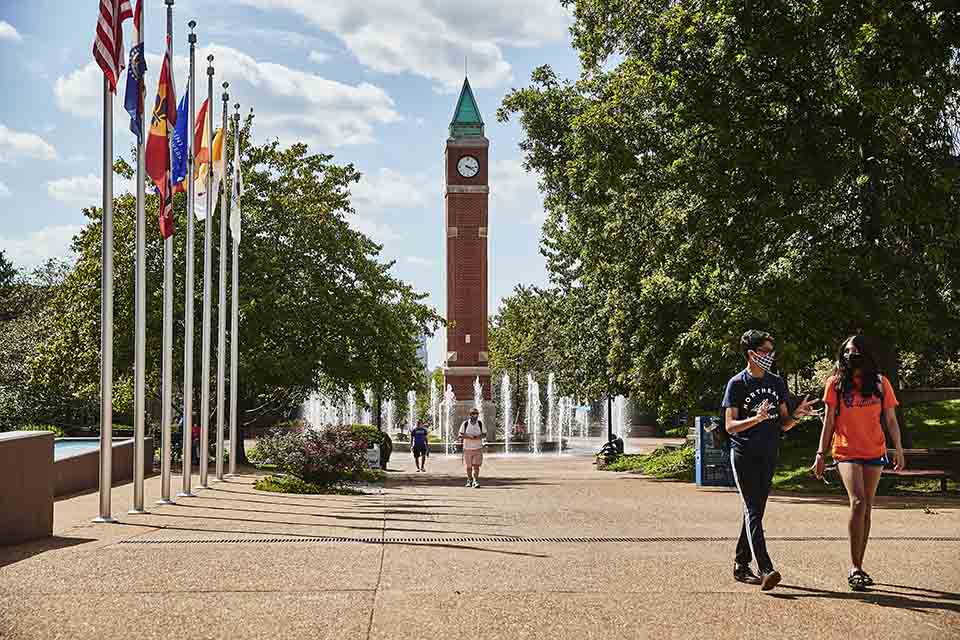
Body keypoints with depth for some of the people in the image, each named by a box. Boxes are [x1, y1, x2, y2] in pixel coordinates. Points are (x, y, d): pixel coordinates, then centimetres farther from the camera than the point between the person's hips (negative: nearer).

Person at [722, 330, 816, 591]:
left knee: (755, 511, 10)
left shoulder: (777, 383, 10)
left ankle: (741, 565, 20)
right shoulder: (737, 383, -6)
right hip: (743, 455, -6)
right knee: (753, 511, -12)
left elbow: (783, 424, 12)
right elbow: (730, 426, -11)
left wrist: (797, 414, -10)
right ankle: (765, 570, -21)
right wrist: (757, 418, -27)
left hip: (768, 455, 6)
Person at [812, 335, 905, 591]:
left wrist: (898, 448, -6)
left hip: (874, 453, 3)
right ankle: (854, 568, -13)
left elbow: (891, 420, 5)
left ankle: (858, 567, 17)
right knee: (858, 502, -18)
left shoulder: (880, 383, 3)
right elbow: (829, 421, 1)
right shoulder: (836, 383, -1)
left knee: (866, 508, 7)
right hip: (846, 452, -3)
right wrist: (820, 454, -1)